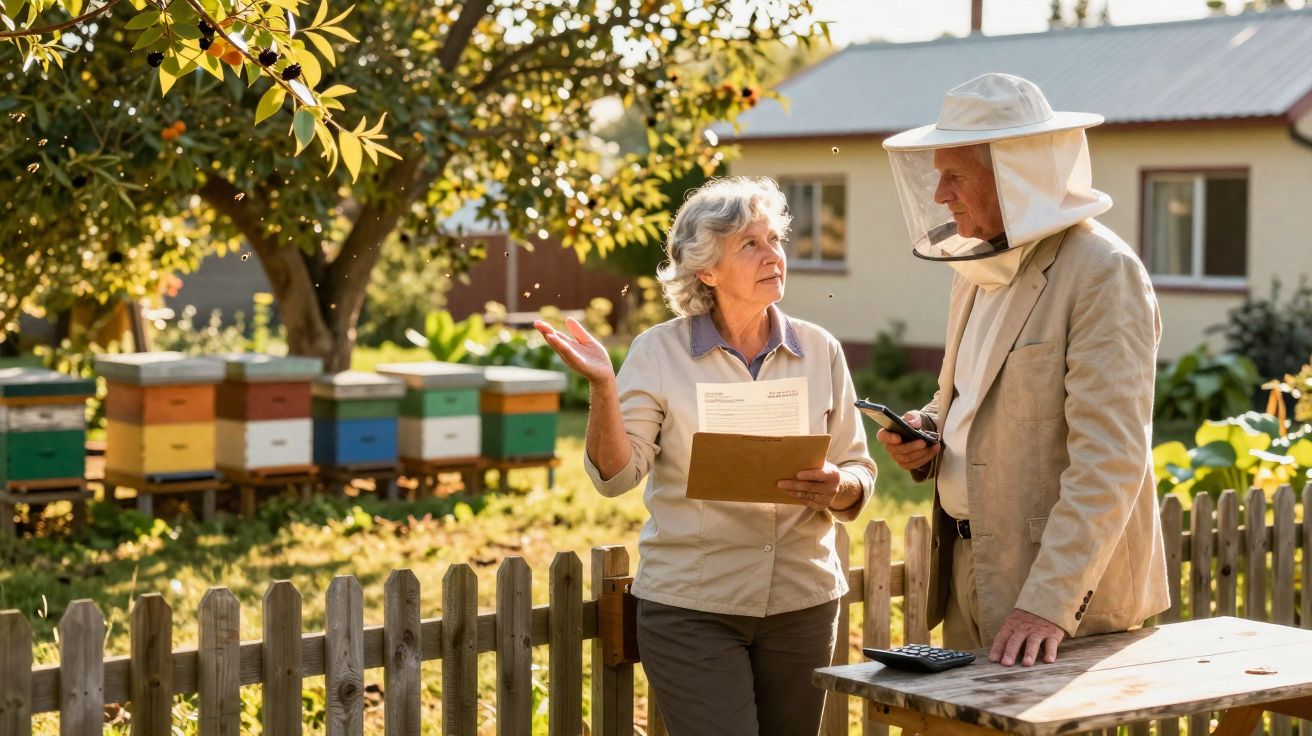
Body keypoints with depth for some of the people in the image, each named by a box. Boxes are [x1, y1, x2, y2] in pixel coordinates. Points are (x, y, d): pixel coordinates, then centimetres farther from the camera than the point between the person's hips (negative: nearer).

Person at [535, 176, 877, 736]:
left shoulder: (819, 351, 4)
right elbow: (615, 474, -9)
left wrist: (836, 489, -16)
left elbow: (859, 473, 7)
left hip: (802, 602, 3)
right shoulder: (659, 352, -4)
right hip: (691, 607, -3)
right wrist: (602, 386, -24)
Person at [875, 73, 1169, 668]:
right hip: (969, 572, 8)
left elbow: (1110, 463, -22)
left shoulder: (1103, 273, -15)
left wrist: (1049, 602, -28)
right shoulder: (978, 266, 12)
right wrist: (928, 430, 2)